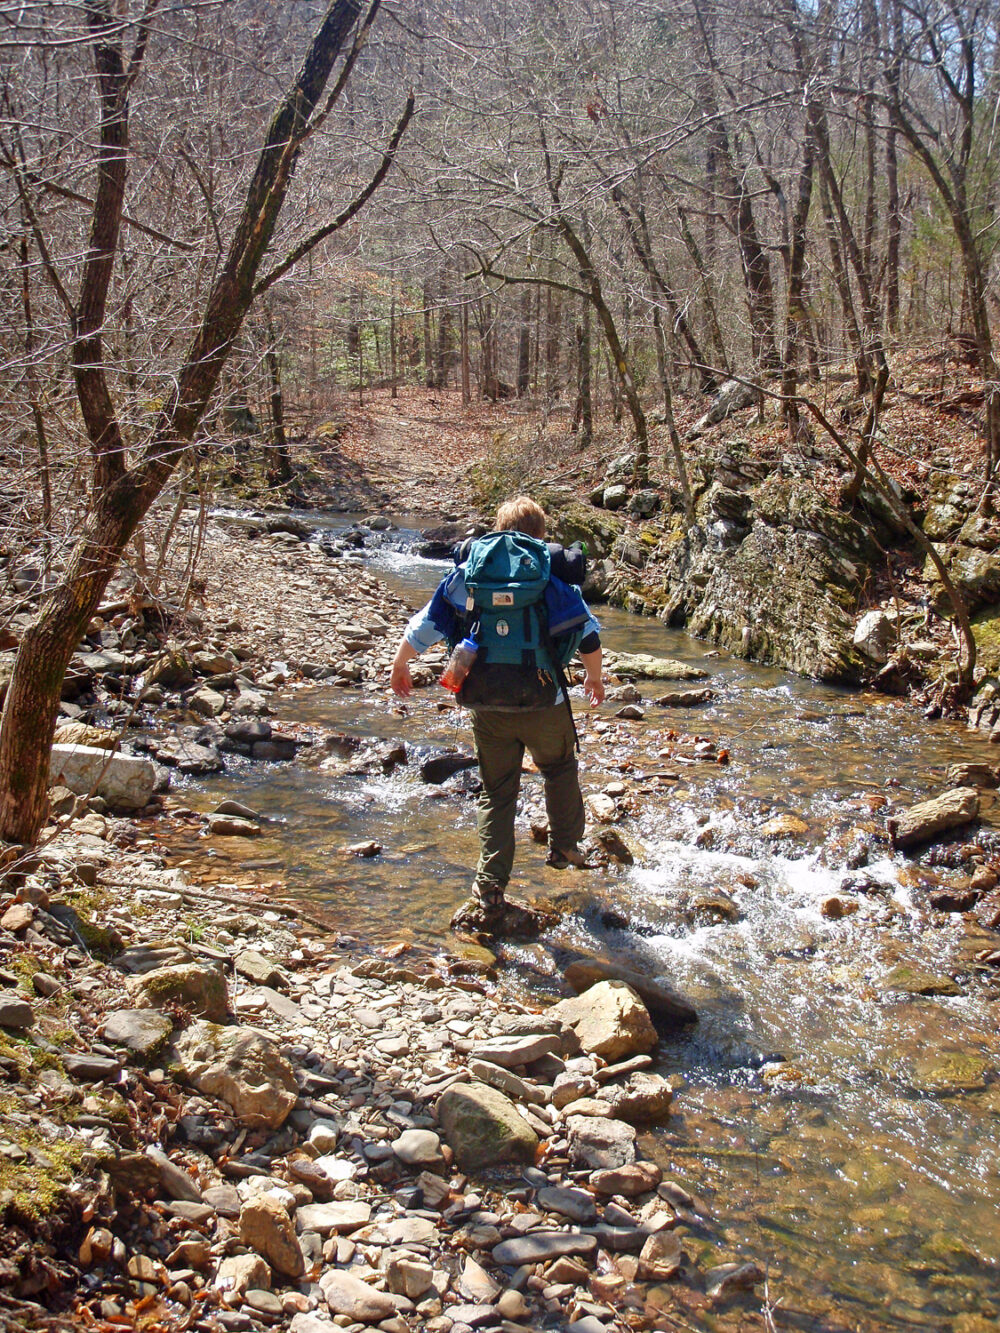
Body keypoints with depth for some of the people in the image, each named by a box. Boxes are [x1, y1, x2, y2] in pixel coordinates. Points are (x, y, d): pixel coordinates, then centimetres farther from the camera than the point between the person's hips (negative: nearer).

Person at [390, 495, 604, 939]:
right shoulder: (553, 574, 1)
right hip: (542, 702, -2)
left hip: (486, 706, 2)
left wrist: (399, 667, 24)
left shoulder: (465, 573, 5)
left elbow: (422, 628, 7)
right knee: (560, 768, 27)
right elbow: (588, 635, 5)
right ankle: (565, 847, 38)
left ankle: (489, 895, 7)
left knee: (496, 793, 12)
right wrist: (594, 678, 23)